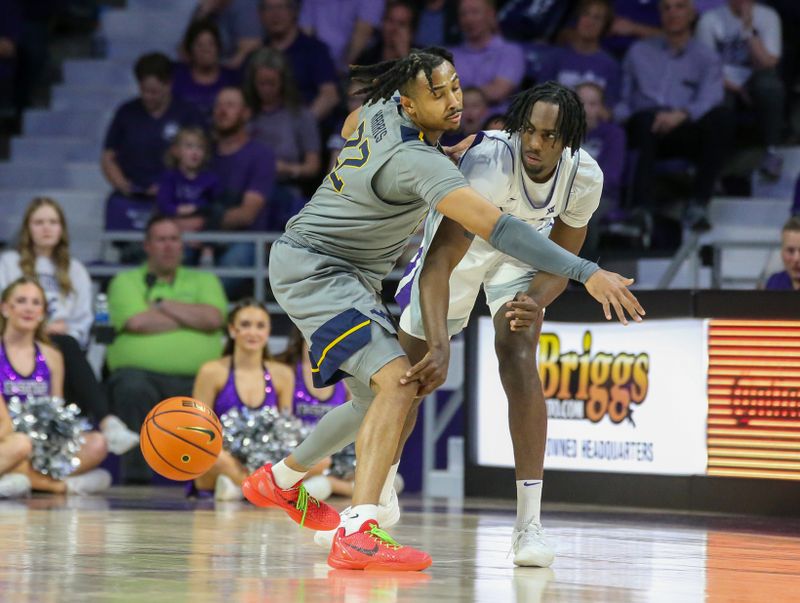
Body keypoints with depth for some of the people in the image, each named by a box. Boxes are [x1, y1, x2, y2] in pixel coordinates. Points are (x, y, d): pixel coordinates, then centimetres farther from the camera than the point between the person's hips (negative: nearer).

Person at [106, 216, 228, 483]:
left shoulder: (204, 281, 25)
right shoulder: (126, 281, 18)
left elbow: (214, 319, 3)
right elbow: (136, 322, -3)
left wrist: (162, 304, 5)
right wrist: (193, 318, 6)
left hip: (197, 376, 2)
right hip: (142, 371, -2)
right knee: (133, 388, -37)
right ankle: (135, 478, -30)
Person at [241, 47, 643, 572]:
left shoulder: (383, 107, -1)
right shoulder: (419, 162, -29)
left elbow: (352, 127, 24)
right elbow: (495, 227, -37)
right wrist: (586, 273, -42)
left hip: (355, 275, 10)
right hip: (313, 267, -10)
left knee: (377, 399, 17)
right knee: (397, 381, -26)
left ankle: (281, 481, 38)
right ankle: (359, 534, -36)